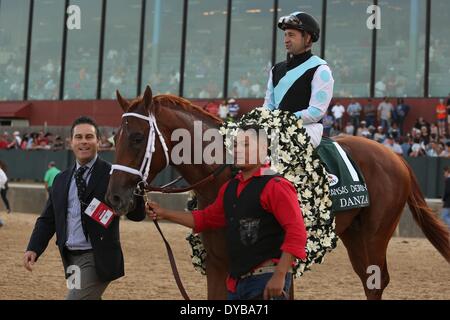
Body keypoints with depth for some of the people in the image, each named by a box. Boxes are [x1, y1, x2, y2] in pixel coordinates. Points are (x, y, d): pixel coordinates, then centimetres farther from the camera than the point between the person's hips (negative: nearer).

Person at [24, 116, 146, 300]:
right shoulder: (61, 180, 11)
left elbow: (137, 215, -10)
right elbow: (48, 219, 13)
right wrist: (33, 249, -2)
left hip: (97, 260, -6)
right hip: (70, 258, 6)